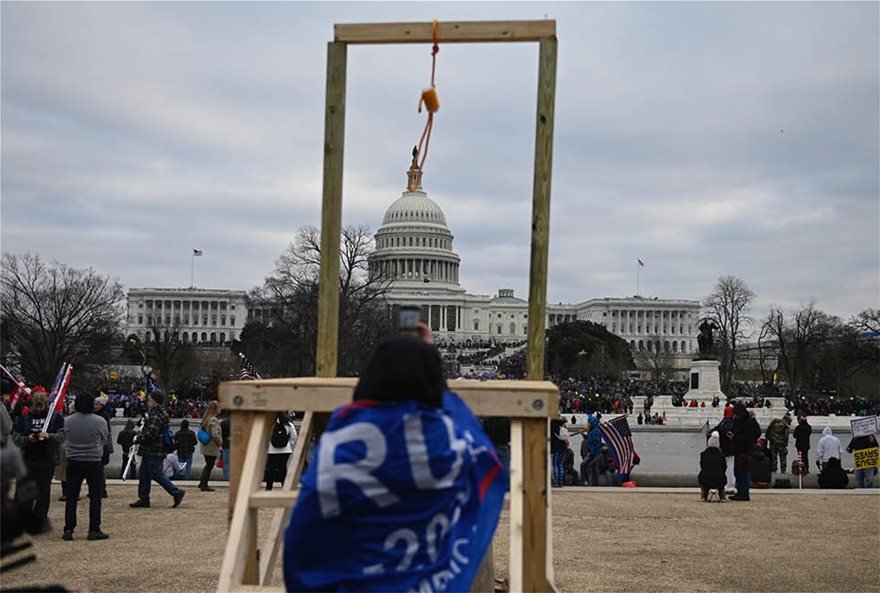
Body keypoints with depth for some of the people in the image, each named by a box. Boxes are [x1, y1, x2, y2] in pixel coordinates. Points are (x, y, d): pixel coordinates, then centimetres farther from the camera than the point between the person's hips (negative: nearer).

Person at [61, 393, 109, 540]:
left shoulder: (68, 421, -5)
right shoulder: (99, 421, -12)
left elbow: (65, 437, 8)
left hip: (73, 462, 3)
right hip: (94, 462, -3)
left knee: (71, 497, 9)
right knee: (95, 497, 5)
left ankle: (68, 529, 8)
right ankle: (94, 530, 4)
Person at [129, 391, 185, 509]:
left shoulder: (156, 416, -19)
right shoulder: (153, 412, 15)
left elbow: (150, 433, -26)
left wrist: (138, 438, -13)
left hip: (153, 451, -11)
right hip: (149, 451, 11)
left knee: (156, 474, -8)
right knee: (144, 474, 13)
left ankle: (176, 492, -5)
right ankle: (143, 499, 19)